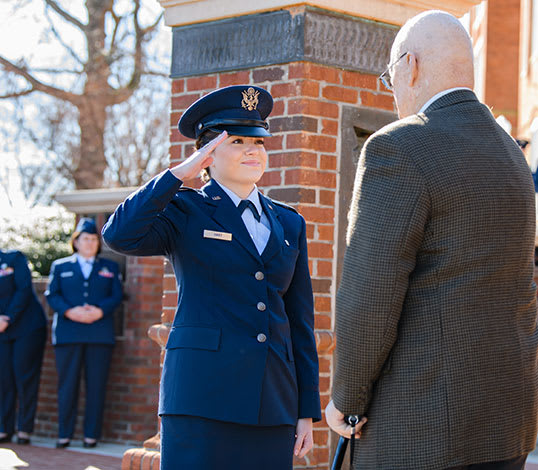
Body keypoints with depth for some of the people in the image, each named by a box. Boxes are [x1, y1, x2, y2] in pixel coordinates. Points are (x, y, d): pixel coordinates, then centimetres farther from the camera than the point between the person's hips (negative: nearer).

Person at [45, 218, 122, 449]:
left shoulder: (110, 268, 16)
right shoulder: (60, 267, 15)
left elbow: (116, 296, 6)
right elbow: (52, 295, 6)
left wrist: (99, 311, -13)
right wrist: (69, 311, -12)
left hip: (100, 334, 0)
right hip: (68, 333, 0)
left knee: (96, 385, -2)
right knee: (67, 384, -1)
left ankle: (92, 434, 3)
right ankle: (64, 434, 4)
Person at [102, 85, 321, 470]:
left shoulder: (289, 224, 17)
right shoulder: (186, 211, 5)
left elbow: (301, 323, 16)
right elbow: (120, 235, -16)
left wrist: (307, 410, 10)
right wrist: (181, 172, -10)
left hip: (273, 404, 4)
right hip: (202, 395, -4)